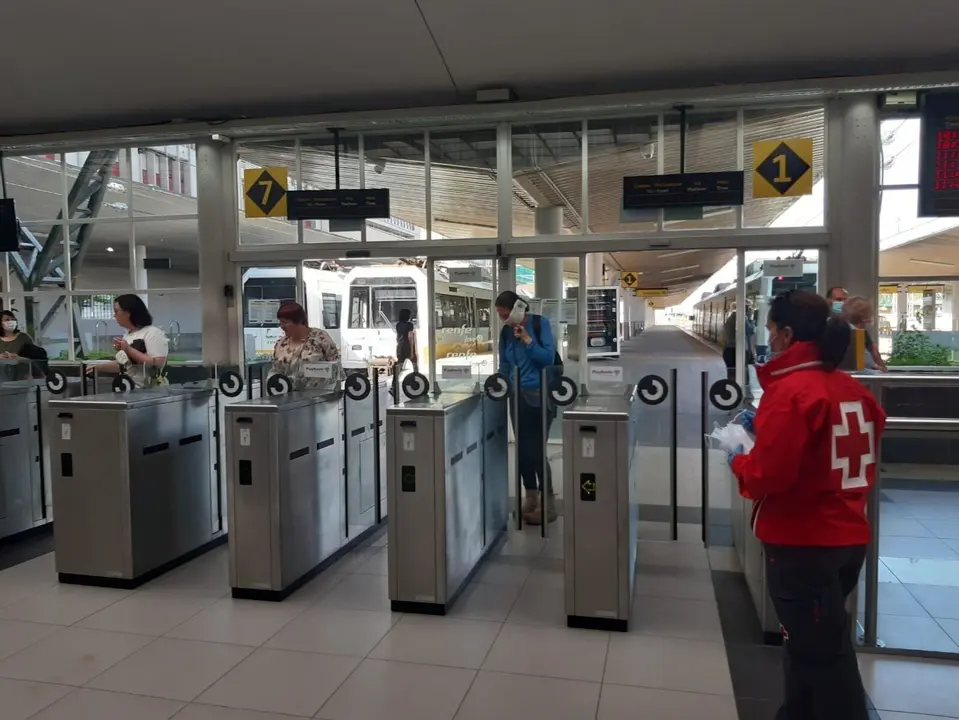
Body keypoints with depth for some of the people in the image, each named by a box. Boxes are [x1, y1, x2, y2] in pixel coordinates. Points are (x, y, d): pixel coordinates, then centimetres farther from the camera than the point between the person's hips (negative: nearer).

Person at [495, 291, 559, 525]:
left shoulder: (540, 323, -9)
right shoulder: (506, 332, 5)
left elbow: (548, 358, -15)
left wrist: (527, 339, -21)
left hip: (539, 395, -5)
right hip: (517, 396, 5)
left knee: (535, 450, -6)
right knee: (522, 449, 8)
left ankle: (547, 504, 6)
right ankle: (530, 496, 24)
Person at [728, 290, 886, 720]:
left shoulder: (788, 391, -20)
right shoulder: (854, 390, 5)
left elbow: (768, 475, -24)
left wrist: (739, 461, -4)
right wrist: (765, 429, 14)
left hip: (802, 542, -8)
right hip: (849, 536, 8)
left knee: (821, 653, 5)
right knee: (809, 642, 22)